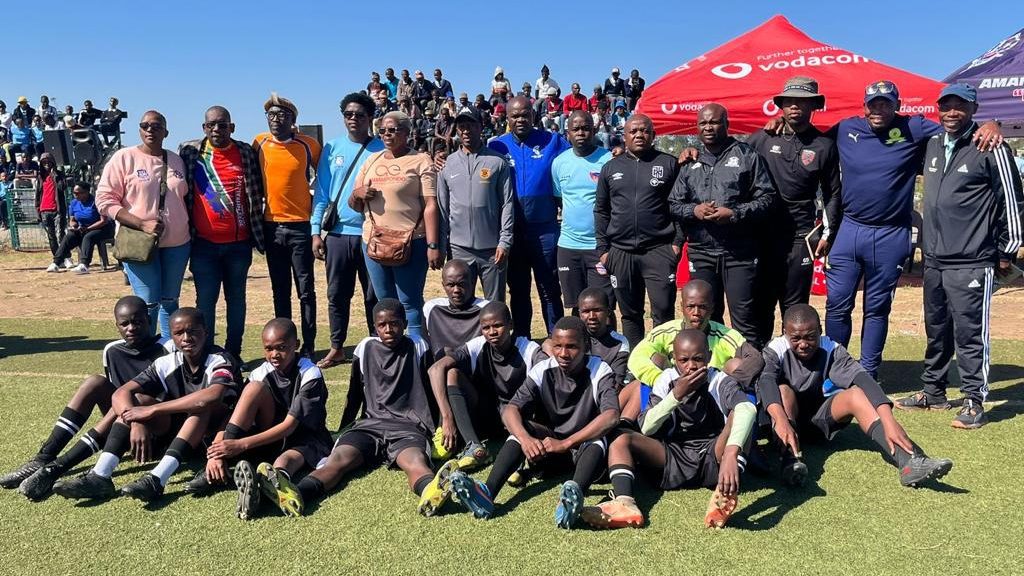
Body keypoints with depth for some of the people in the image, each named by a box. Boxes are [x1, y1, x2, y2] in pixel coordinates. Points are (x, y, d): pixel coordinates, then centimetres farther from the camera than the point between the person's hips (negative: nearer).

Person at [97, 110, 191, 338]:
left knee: (170, 302, 13)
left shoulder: (177, 160, 11)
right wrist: (142, 224, -17)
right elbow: (105, 200, -8)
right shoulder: (124, 157, -3)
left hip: (177, 243, 4)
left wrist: (190, 229, 6)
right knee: (148, 304, -6)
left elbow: (185, 198, 20)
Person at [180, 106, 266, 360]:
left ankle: (233, 353, 17)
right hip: (204, 243, -1)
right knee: (205, 299, 2)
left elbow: (258, 193, 8)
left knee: (236, 298, 9)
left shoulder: (246, 153, 3)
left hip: (239, 242, 1)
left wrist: (258, 233, 3)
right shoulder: (189, 152, 2)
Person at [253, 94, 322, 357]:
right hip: (271, 226, 3)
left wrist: (318, 207, 3)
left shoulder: (308, 145, -4)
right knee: (279, 290, 11)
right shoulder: (259, 143, 4)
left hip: (301, 225, -3)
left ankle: (308, 346, 9)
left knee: (306, 289, 1)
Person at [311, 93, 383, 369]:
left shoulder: (381, 150, 1)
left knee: (373, 295, 6)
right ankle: (336, 348, 21)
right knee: (337, 294, 8)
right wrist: (316, 230, 1)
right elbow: (321, 191, 7)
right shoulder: (332, 148, 8)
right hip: (337, 233, 2)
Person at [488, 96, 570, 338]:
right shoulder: (497, 146, 4)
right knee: (517, 290, 13)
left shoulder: (552, 141, 1)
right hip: (511, 229, 2)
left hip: (545, 229, -2)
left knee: (549, 290, 6)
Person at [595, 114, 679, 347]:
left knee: (663, 311, -6)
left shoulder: (668, 164, 5)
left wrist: (677, 241, -4)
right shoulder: (611, 168, 12)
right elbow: (601, 211, 13)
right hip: (620, 253, 3)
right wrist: (603, 248, 7)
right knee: (629, 313, 10)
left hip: (659, 250, -2)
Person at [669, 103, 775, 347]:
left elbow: (766, 197, -2)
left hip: (740, 252, -4)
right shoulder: (689, 162, 14)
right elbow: (673, 204, 13)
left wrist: (735, 214, -15)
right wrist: (694, 210, -7)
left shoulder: (747, 155, 3)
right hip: (701, 252, 4)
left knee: (745, 318, -4)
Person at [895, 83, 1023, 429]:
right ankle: (933, 392, 26)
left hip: (972, 262, -7)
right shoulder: (932, 145, 13)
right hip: (933, 259, 7)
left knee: (970, 332, -4)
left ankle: (974, 401, 7)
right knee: (936, 330, 14)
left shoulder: (991, 149, -7)